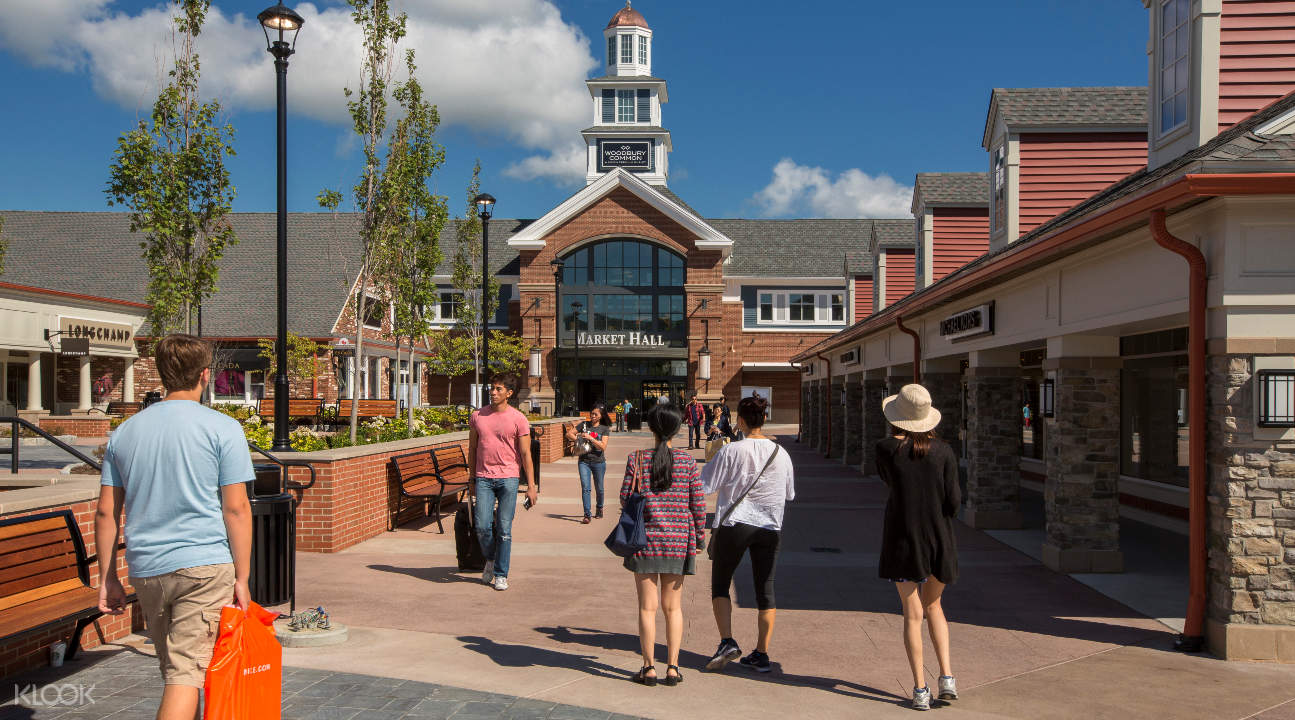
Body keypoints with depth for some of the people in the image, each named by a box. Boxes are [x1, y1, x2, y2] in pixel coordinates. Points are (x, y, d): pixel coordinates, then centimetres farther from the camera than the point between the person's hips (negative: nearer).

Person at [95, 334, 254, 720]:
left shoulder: (125, 432, 9)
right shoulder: (222, 428, -5)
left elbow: (106, 512, 10)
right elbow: (236, 508, -8)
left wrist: (108, 579, 16)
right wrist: (242, 577, -3)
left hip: (146, 571, 5)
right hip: (204, 565, -5)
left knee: (173, 669, 20)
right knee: (187, 673, -5)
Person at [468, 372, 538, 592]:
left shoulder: (518, 419, -1)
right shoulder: (477, 416, 7)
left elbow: (525, 454, -1)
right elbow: (472, 449, 16)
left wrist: (531, 486, -4)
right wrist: (472, 479, 16)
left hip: (508, 478, -2)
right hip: (483, 478, 2)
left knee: (504, 528, -1)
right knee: (482, 526, -5)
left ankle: (501, 574, 11)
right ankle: (490, 559, 24)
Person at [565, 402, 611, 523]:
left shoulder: (604, 429, 0)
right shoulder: (584, 424, 5)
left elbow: (603, 446, -10)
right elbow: (569, 434, 8)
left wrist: (590, 438, -19)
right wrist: (578, 439, -8)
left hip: (598, 462, 0)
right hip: (584, 461, 1)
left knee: (599, 488, 12)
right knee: (585, 488, -10)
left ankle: (599, 508, 37)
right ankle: (587, 515, -9)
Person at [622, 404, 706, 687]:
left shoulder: (637, 459, -6)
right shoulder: (687, 461, -3)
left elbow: (626, 498, -5)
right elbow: (698, 502, 0)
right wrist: (700, 536, 10)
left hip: (645, 538, -1)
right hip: (678, 540, 1)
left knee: (647, 606, 6)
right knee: (673, 607, 12)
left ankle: (649, 667, 9)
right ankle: (672, 667, 13)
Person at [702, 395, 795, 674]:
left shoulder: (731, 452, -12)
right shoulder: (781, 453, 0)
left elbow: (705, 485, -7)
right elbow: (790, 494, 12)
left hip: (734, 523, -3)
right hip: (770, 528, 3)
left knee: (720, 583, 12)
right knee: (765, 589, 10)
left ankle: (727, 641, -3)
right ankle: (761, 654, 13)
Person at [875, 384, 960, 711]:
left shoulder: (886, 448, -10)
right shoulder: (943, 450, -5)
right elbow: (954, 500, -6)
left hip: (903, 539, -2)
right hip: (939, 539, 2)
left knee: (913, 615, 6)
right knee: (933, 607, 21)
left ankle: (920, 690, 7)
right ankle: (947, 677, 12)